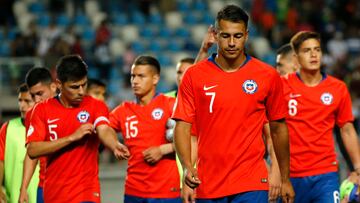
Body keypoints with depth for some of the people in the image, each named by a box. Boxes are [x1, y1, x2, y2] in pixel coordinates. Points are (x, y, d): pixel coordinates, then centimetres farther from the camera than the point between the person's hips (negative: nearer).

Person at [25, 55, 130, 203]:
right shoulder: (42, 110, 0)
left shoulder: (96, 106, -2)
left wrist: (115, 146, -45)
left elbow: (104, 130, -21)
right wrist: (73, 137, -18)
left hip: (86, 191, -2)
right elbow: (32, 150, -10)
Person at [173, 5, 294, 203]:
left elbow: (278, 128, 10)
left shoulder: (268, 76, 1)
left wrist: (285, 179, 13)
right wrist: (187, 167, -19)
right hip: (207, 185, 2)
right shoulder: (194, 75, 0)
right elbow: (182, 126, -2)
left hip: (251, 185, -2)